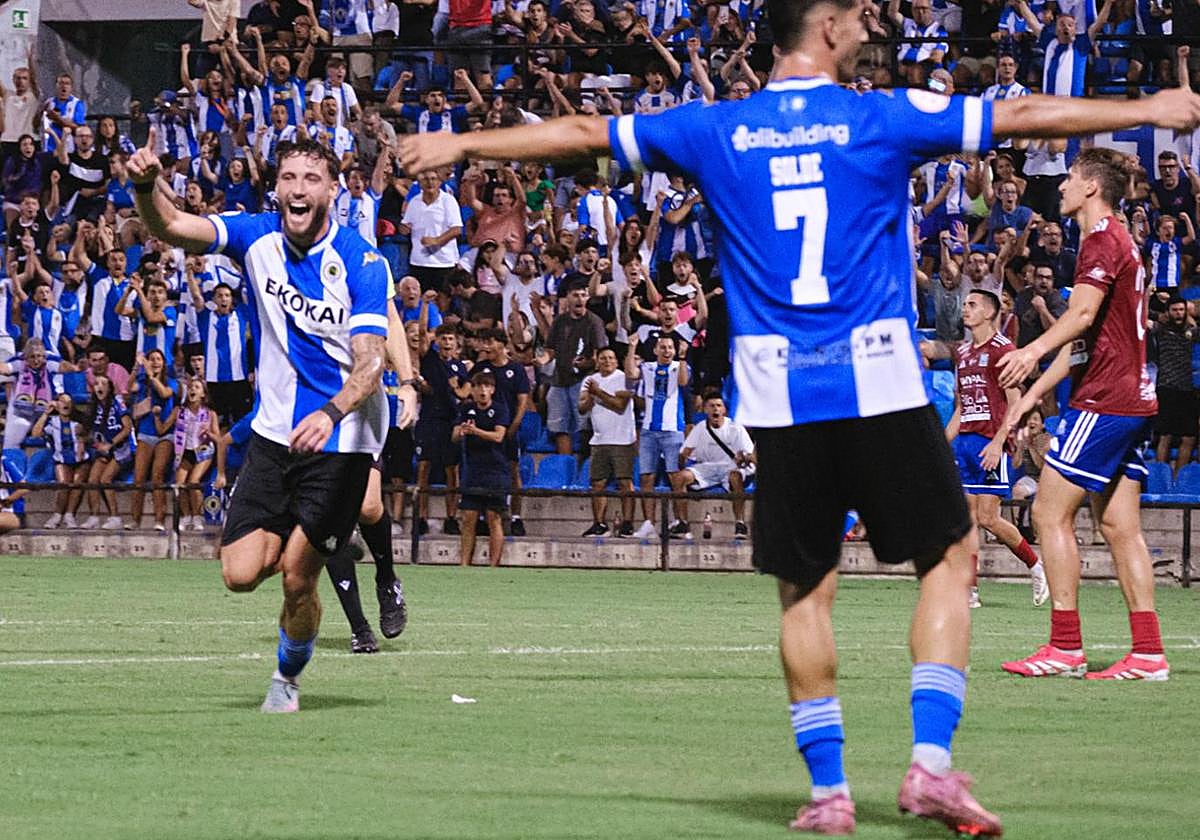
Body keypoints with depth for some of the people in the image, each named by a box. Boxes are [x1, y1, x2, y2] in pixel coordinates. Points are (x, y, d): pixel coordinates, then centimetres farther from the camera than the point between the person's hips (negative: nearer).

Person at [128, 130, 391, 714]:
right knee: (241, 573, -5)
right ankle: (308, 542, 29)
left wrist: (331, 413, -42)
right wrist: (147, 187, -38)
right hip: (274, 432, 4)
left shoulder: (362, 264, -15)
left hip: (341, 439, -4)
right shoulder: (257, 237, -4)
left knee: (298, 577, -8)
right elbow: (171, 228, -15)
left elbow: (369, 365, -23)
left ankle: (288, 677, 21)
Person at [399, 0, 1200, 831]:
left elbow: (579, 132, 14)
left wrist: (458, 144, 26)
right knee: (951, 553, 7)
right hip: (880, 386, -3)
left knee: (805, 589, 10)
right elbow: (1027, 116, 5)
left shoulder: (718, 131, 6)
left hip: (779, 397, 3)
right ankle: (931, 761, -5)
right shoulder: (882, 119, -1)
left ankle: (828, 787, 10)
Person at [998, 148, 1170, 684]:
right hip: (1132, 399, 10)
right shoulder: (1119, 243, 23)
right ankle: (1148, 654, 0)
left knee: (1051, 513, -7)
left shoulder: (1103, 240, -9)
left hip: (1104, 400, -10)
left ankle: (1065, 648, -9)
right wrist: (1035, 391, 28)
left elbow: (1082, 313, -27)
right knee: (1119, 526, 6)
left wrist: (1034, 351, -42)